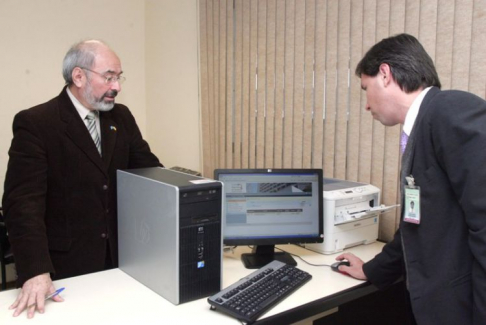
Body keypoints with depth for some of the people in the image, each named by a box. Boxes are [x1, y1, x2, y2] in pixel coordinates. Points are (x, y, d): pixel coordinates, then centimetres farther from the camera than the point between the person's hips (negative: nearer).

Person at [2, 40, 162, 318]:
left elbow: (150, 170, 6)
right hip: (66, 266, -4)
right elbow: (24, 201, -19)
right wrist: (36, 272, -29)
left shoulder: (122, 117, 5)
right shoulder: (35, 123, -12)